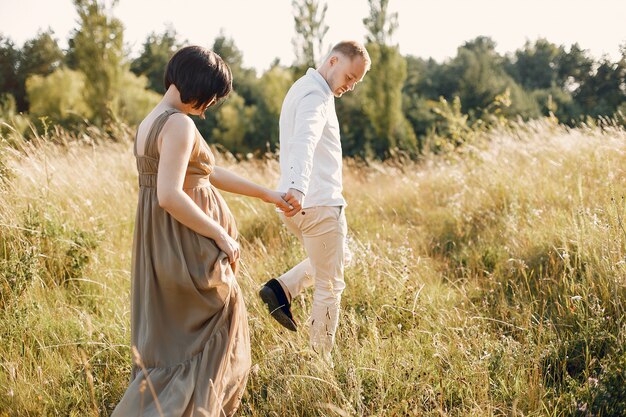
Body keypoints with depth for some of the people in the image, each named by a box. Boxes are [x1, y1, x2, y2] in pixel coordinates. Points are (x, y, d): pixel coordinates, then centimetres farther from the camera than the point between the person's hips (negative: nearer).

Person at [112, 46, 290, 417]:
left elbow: (209, 173, 20)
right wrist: (222, 236, -19)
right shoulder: (179, 124, -19)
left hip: (162, 244, 9)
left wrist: (266, 194, 24)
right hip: (188, 247, -9)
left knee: (166, 339, 18)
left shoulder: (153, 120, 13)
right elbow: (170, 195, -28)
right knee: (210, 344, 5)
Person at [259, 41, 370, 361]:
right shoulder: (316, 95, -15)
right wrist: (298, 187, -49)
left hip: (297, 203, 10)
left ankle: (281, 289, 9)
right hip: (318, 203, -10)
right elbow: (304, 141, -34)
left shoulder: (302, 89, 18)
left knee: (340, 257, 28)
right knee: (330, 286, 2)